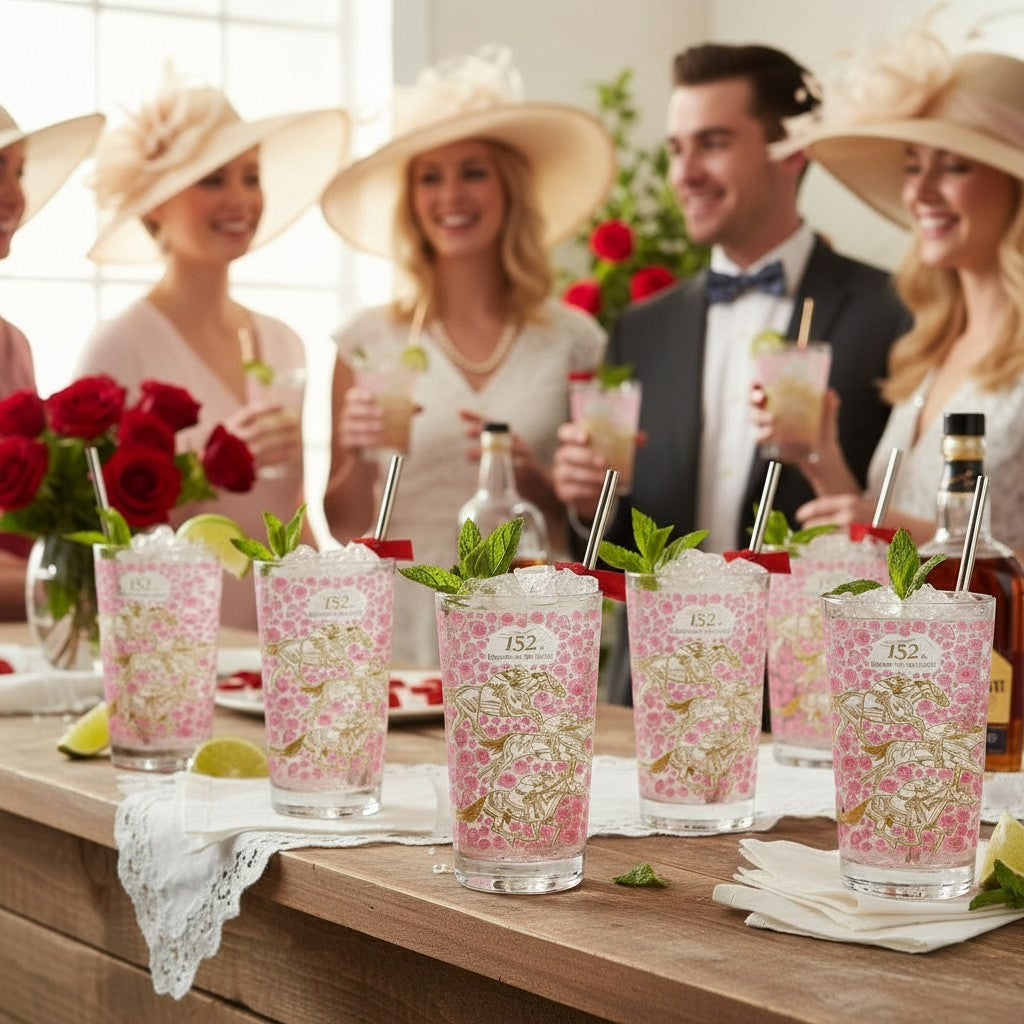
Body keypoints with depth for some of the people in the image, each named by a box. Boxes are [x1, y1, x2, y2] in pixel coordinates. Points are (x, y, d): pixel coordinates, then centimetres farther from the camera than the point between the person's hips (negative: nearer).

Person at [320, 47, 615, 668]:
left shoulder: (574, 343, 0)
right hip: (402, 636, 0)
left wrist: (535, 483, -11)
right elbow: (344, 528, 5)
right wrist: (360, 457, -13)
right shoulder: (368, 344, 0)